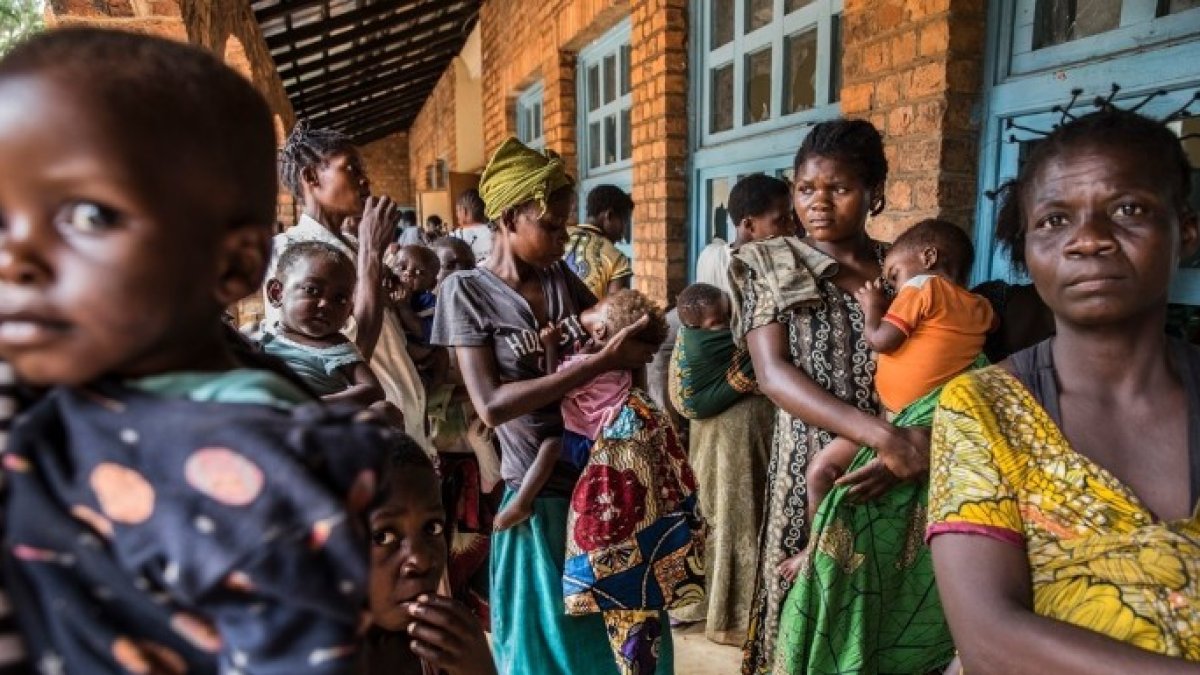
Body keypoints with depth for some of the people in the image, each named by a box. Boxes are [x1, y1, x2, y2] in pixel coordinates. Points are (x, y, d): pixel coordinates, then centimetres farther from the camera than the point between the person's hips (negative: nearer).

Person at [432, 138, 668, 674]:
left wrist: (631, 331, -8)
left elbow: (618, 328, 16)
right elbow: (491, 405, -21)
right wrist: (601, 362, -25)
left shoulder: (562, 279, 2)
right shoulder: (467, 290, -11)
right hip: (538, 493, -4)